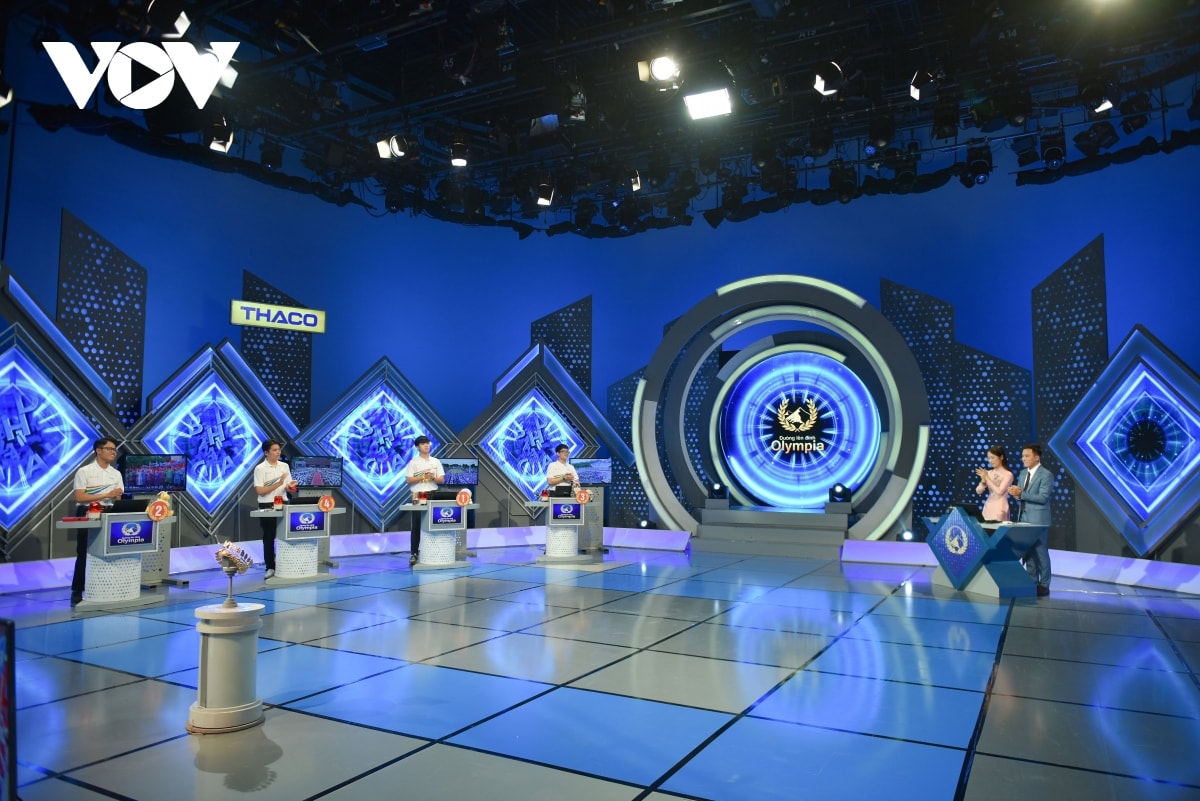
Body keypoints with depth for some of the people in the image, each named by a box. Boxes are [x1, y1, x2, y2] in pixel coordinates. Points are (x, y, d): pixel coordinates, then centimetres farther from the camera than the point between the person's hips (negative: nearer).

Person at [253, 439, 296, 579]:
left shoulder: (285, 466, 7)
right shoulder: (260, 468, -7)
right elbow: (260, 491, -14)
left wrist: (290, 487, -13)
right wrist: (279, 483, -21)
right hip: (267, 506, -4)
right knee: (268, 538, 3)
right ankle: (270, 567, 10)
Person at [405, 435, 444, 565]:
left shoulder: (436, 462, 10)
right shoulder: (413, 462, 0)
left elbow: (442, 480, 8)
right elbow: (409, 480, -6)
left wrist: (433, 477, -11)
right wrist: (423, 477, -16)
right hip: (418, 496, -3)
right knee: (416, 526, -1)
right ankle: (414, 553, 3)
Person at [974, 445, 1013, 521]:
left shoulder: (1008, 474, -5)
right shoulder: (989, 473, 10)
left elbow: (999, 491, -16)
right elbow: (978, 491, 7)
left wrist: (987, 478, -13)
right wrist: (983, 480, -10)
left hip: (999, 509, -5)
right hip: (988, 507, 5)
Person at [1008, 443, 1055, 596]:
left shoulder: (1046, 475, -11)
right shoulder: (1023, 473, 13)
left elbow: (1042, 498, -20)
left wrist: (1021, 494, -25)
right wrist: (1016, 493, -9)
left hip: (1038, 519, -7)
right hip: (1024, 517, 8)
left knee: (1040, 551, -2)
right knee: (1027, 551, 11)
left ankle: (1044, 585, 6)